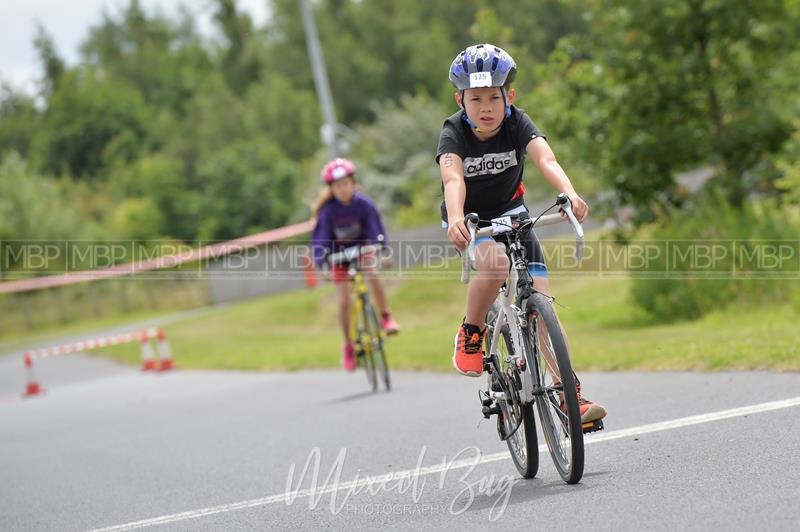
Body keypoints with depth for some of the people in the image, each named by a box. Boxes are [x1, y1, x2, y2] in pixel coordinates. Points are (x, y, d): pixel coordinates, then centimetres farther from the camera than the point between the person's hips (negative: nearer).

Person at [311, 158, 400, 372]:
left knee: (373, 274, -31)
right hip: (339, 253, -1)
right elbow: (320, 239, -27)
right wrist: (322, 264, -40)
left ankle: (386, 317, -11)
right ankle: (348, 346, 15)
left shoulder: (363, 203, -23)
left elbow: (375, 228, -21)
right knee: (344, 302, -5)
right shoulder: (328, 210, -26)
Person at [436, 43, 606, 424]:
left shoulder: (516, 123, -18)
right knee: (495, 263, -35)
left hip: (510, 213, 2)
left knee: (541, 301, -10)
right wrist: (456, 219, -61)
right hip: (469, 220, -2)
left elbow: (545, 158, -35)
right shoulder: (454, 132, -22)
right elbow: (452, 177, -40)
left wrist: (570, 194, -55)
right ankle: (471, 333, -9)